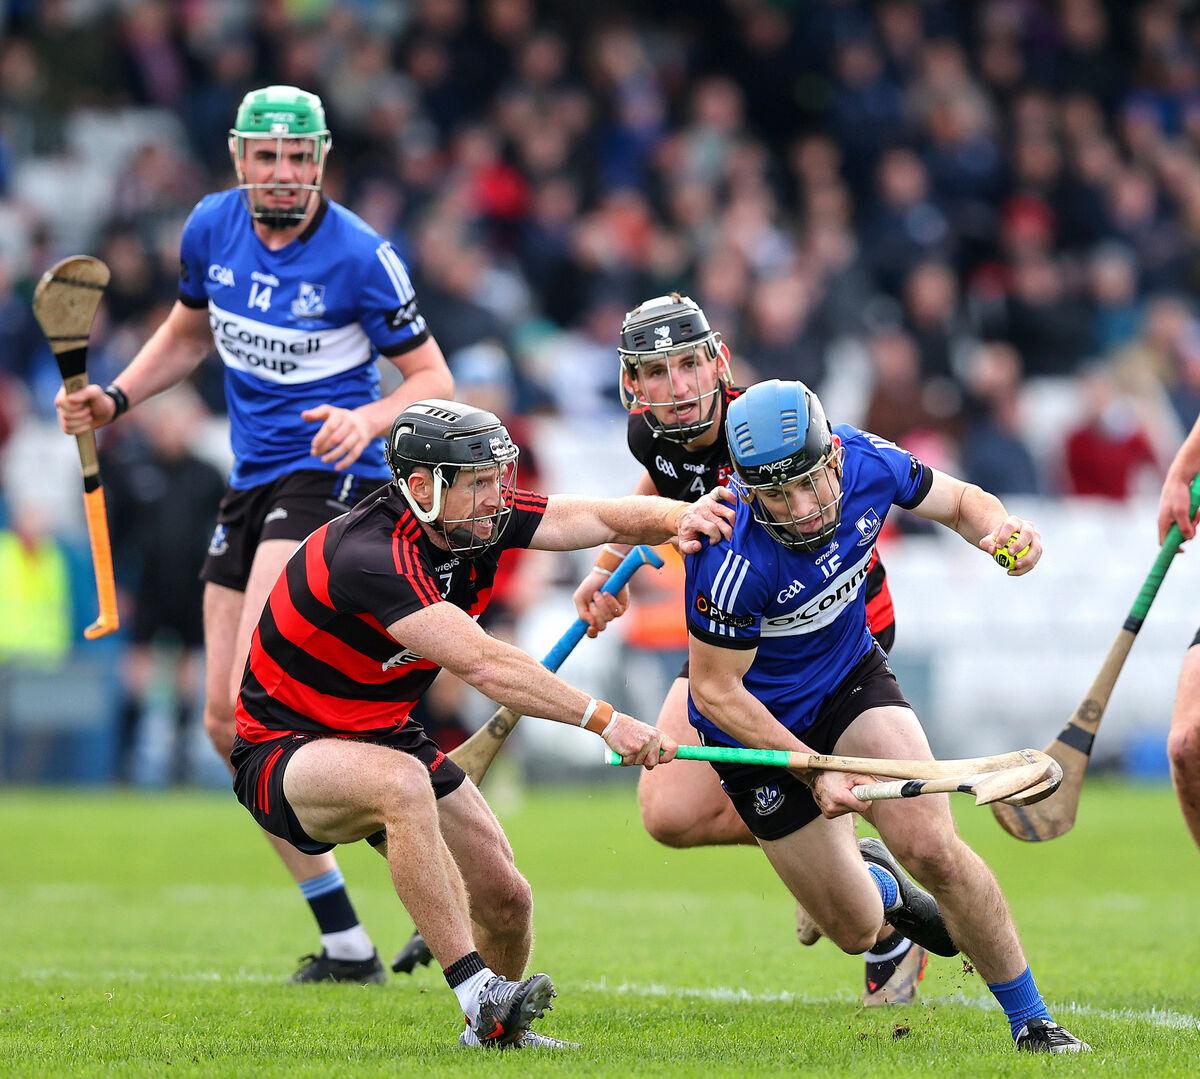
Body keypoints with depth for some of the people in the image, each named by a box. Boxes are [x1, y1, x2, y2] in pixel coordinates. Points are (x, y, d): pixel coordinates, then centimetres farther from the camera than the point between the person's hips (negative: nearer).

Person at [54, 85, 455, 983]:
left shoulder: (361, 256, -12)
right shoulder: (211, 228, 5)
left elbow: (434, 382, -7)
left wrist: (369, 419, -27)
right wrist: (114, 399, 11)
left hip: (331, 477, -7)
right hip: (252, 485, 7)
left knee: (259, 698, -25)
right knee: (230, 724, 5)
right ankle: (344, 941, 12)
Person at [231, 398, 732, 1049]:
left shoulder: (480, 516, -9)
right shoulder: (368, 556, -33)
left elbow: (606, 517, -10)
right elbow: (484, 666, -39)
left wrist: (678, 517, -33)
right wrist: (605, 721, -43)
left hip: (386, 734, 8)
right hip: (284, 749, -8)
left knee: (505, 899, 0)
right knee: (402, 781, -40)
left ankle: (495, 1032, 30)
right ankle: (476, 992, -37)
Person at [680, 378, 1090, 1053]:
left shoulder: (867, 461, -21)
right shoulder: (736, 561, -35)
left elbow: (956, 501, 0)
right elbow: (715, 692, -22)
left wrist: (997, 528, -23)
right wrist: (814, 770, -27)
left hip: (851, 676, 3)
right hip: (761, 721, -3)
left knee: (930, 846, -20)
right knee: (857, 932, 4)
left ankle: (1033, 1023, -4)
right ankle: (873, 881, 43)